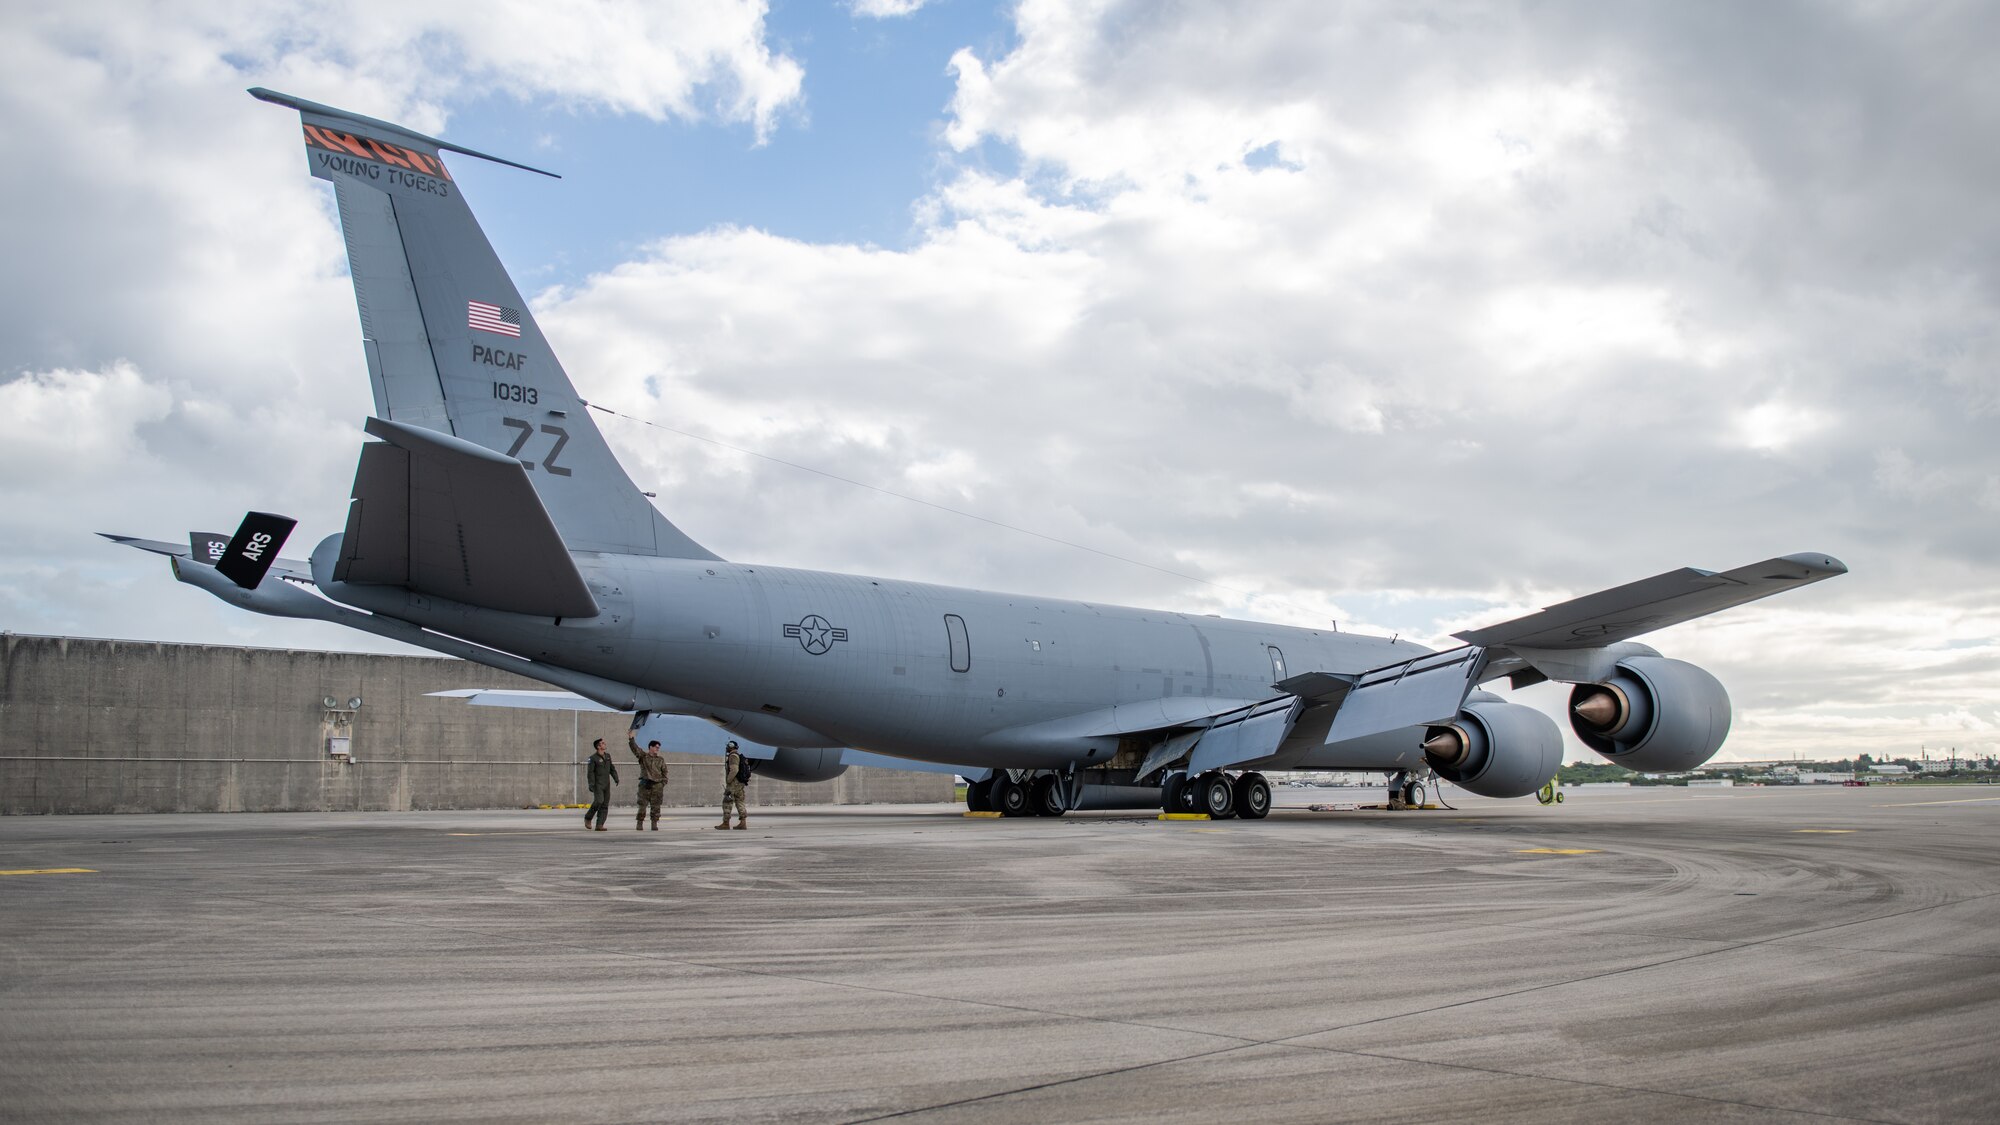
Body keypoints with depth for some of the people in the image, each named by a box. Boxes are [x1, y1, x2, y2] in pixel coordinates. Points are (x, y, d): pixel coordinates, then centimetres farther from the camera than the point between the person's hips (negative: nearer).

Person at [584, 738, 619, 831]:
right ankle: (588, 817, 0)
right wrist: (591, 784, -24)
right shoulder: (593, 758, -9)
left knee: (605, 805, -2)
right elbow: (590, 772, -14)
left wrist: (616, 778, 3)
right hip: (597, 784, -6)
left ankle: (599, 825, -2)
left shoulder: (607, 756, 10)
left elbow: (612, 768, 16)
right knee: (599, 801, -22)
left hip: (606, 785, 6)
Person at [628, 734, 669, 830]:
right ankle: (639, 823, 6)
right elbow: (635, 748, -8)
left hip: (657, 785, 1)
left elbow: (664, 773, 10)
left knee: (655, 807, 1)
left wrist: (664, 785, 1)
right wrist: (631, 739, -22)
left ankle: (654, 824, 5)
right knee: (642, 805, -1)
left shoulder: (660, 760, 11)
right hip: (645, 785, -1)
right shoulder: (643, 756, 6)